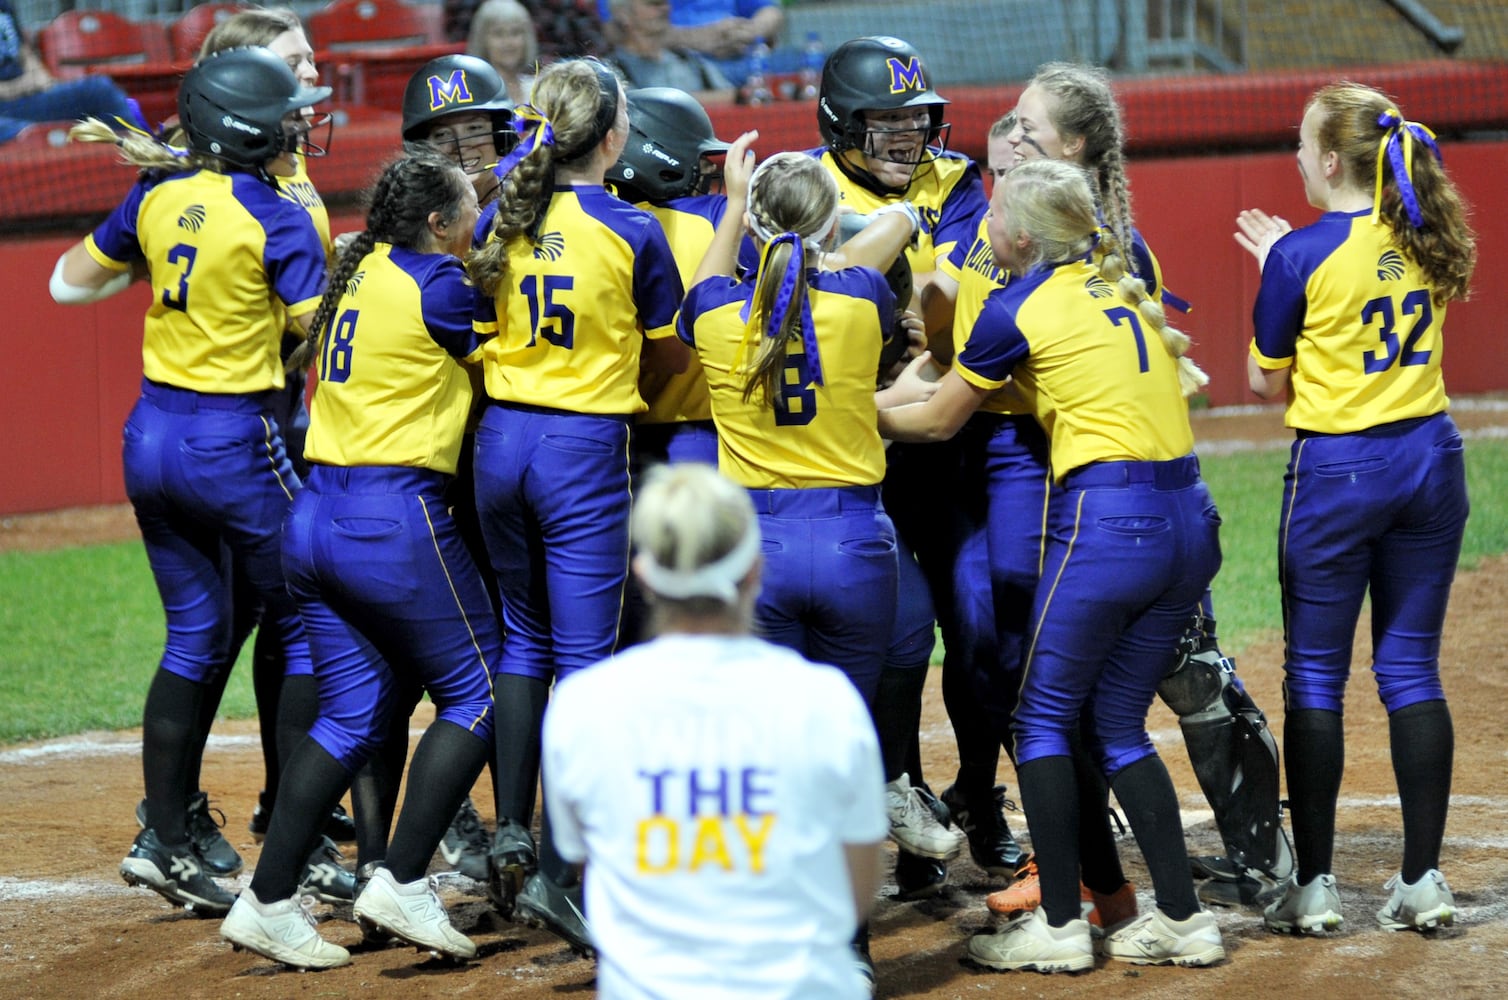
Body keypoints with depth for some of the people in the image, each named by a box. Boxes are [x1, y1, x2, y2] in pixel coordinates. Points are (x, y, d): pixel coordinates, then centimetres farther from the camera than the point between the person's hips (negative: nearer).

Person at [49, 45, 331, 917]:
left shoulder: (159, 196, 3)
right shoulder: (279, 220, -15)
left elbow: (70, 282, 15)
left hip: (152, 433, 6)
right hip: (236, 443, -6)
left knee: (195, 638, 14)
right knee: (305, 627, 7)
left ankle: (165, 843, 11)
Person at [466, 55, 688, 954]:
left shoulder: (502, 216, 2)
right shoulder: (632, 230, -10)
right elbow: (670, 357, 1)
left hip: (504, 437, 5)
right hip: (585, 449, -5)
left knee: (524, 637, 20)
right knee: (585, 658, -2)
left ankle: (511, 832, 17)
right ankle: (557, 874, -7)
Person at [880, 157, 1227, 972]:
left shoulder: (1019, 309, -3)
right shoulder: (1124, 288, 15)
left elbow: (937, 422, 5)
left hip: (1107, 518, -7)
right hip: (1189, 519, 7)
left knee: (1042, 716, 4)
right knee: (1116, 725, 14)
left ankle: (1059, 925, 3)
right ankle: (1182, 919, 10)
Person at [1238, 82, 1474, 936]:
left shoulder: (1300, 255, -13)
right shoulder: (1430, 239, 3)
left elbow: (1268, 383, -3)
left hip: (1337, 467, -5)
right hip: (1431, 460, 5)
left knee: (1316, 676, 4)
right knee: (1412, 669, 9)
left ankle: (1314, 885, 5)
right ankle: (1424, 882, 7)